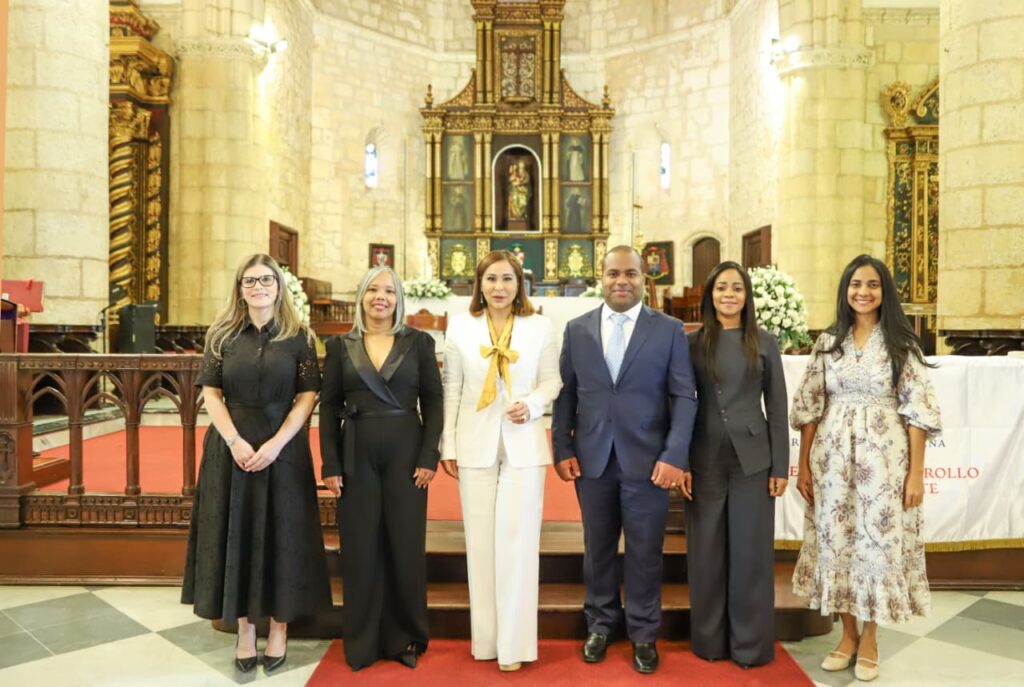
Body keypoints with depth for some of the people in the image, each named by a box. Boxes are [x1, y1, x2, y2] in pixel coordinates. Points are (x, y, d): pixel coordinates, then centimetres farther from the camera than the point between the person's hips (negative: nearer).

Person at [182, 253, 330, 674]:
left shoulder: (299, 336, 0)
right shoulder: (222, 334, 5)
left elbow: (308, 396, -4)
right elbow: (211, 393, 1)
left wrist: (276, 444, -14)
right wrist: (235, 441, -13)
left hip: (284, 449, -1)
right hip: (231, 448, 1)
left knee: (282, 537, 4)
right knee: (236, 536, 6)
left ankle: (279, 628, 20)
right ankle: (244, 630, 20)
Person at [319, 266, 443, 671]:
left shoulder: (419, 342, 4)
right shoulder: (340, 346, 7)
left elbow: (433, 402, 1)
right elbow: (329, 407, 4)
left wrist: (428, 457, -8)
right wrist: (330, 465, -4)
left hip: (406, 454, -1)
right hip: (357, 457, 1)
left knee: (405, 547, 6)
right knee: (360, 550, 6)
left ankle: (405, 639, 22)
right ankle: (362, 642, 21)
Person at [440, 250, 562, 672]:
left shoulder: (539, 326, 1)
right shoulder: (461, 326, 4)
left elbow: (552, 381, 4)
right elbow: (452, 389, 4)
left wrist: (532, 404, -17)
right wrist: (448, 446, 2)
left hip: (524, 445, -1)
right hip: (476, 445, 1)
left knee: (518, 540, 1)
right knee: (481, 540, 8)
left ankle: (514, 642, 13)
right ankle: (485, 638, 22)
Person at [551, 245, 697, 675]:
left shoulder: (669, 330, 0)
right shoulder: (577, 329, 6)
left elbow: (684, 397, -4)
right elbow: (565, 394, 6)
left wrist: (674, 456, -12)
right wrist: (562, 449, -2)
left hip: (648, 459, -1)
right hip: (591, 458, 2)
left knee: (645, 551, 9)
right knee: (597, 548, 14)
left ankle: (643, 634, 27)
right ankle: (600, 623, 33)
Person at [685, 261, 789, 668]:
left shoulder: (764, 342, 3)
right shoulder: (694, 342, 3)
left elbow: (777, 408, 3)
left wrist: (780, 466, -1)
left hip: (752, 459, 0)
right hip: (704, 460, 1)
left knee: (750, 551, 7)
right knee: (706, 551, 8)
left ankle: (750, 643, 22)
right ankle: (709, 640, 24)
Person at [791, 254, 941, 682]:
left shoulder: (902, 343, -1)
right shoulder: (828, 342, 5)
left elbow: (916, 410, -4)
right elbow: (810, 407, 5)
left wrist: (916, 472, -7)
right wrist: (803, 464, 2)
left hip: (884, 457, -2)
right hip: (833, 457, 2)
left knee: (878, 541, 4)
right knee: (836, 540, 8)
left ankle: (870, 639, 23)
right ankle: (848, 633, 26)